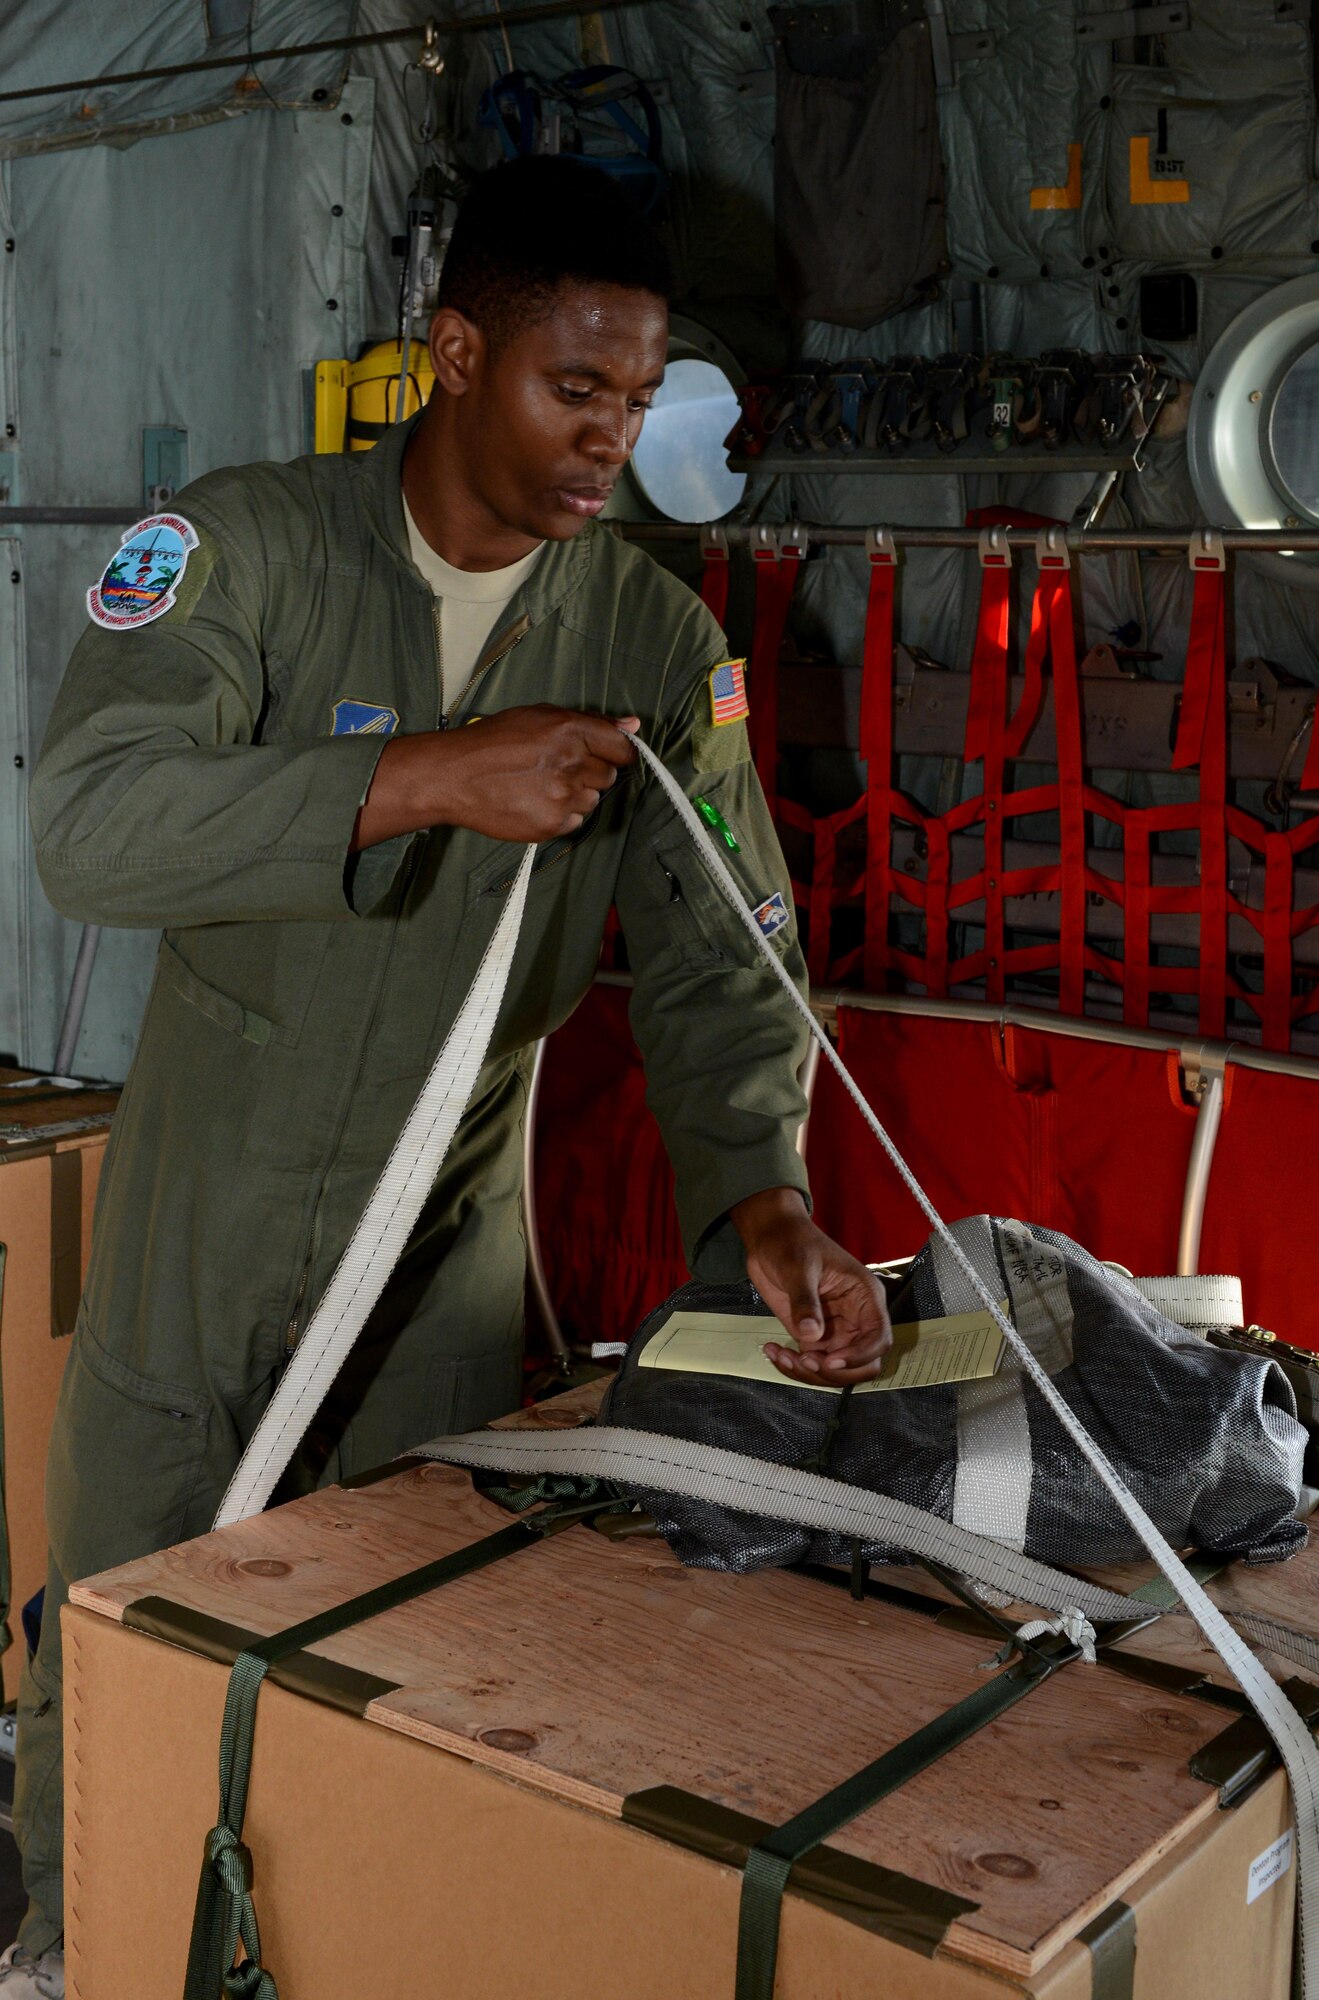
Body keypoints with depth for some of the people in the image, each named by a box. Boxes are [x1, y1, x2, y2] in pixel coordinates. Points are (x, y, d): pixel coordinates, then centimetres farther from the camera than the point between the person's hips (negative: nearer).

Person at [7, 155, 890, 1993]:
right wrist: (427, 778, -39)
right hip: (203, 1211, -1)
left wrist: (762, 1199, -25)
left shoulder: (662, 644, -5)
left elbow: (716, 961, -7)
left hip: (450, 1235, 2)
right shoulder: (250, 545, -14)